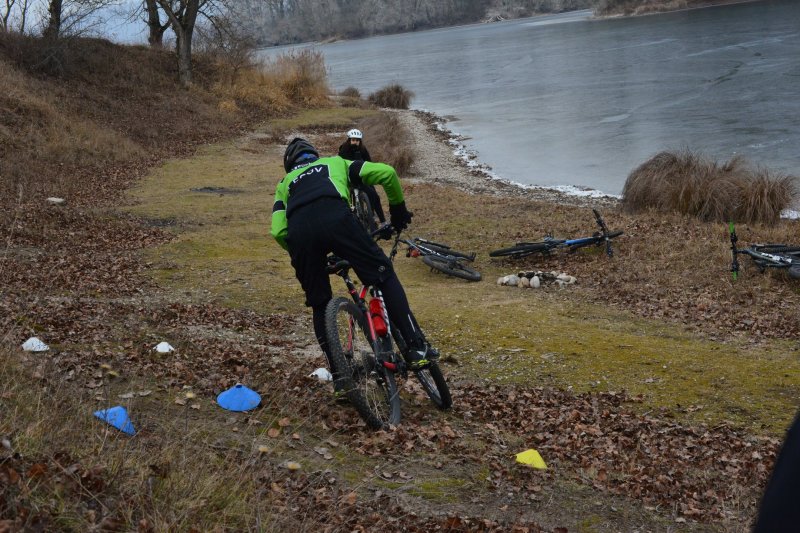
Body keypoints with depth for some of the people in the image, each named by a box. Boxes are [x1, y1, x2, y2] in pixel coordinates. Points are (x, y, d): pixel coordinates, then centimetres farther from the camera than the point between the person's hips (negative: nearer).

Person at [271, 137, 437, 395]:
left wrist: (302, 254, 37)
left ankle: (339, 375, 17)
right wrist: (398, 208, 39)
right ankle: (416, 347, 1)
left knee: (319, 305, 17)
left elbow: (278, 231, 22)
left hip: (298, 231, 2)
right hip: (335, 217, -2)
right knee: (384, 275, 10)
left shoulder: (285, 183, 40)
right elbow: (386, 173, 24)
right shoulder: (336, 163, 38)